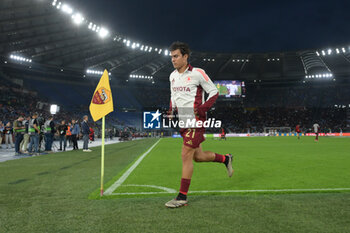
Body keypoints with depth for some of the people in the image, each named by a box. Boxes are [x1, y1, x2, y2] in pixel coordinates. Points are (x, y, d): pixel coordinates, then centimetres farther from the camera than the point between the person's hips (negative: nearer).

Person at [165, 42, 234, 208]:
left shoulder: (197, 73, -9)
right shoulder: (173, 76, 12)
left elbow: (214, 92, -4)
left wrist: (202, 109, -16)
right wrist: (171, 111, 9)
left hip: (195, 121, -7)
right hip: (183, 121, 7)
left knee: (186, 156, -9)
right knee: (198, 156, 12)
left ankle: (182, 197, 2)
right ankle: (225, 159, 38)